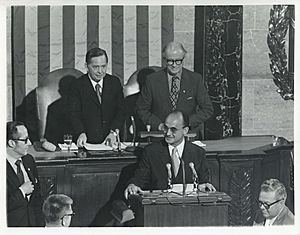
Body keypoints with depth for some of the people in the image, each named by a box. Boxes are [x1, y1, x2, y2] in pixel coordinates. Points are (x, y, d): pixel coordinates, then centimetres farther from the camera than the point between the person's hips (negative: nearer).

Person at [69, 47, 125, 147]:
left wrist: (113, 132, -10)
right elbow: (75, 114, -6)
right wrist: (81, 134, -24)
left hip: (110, 140, 2)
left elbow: (120, 111, 6)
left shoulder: (115, 82, 10)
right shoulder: (78, 85, 1)